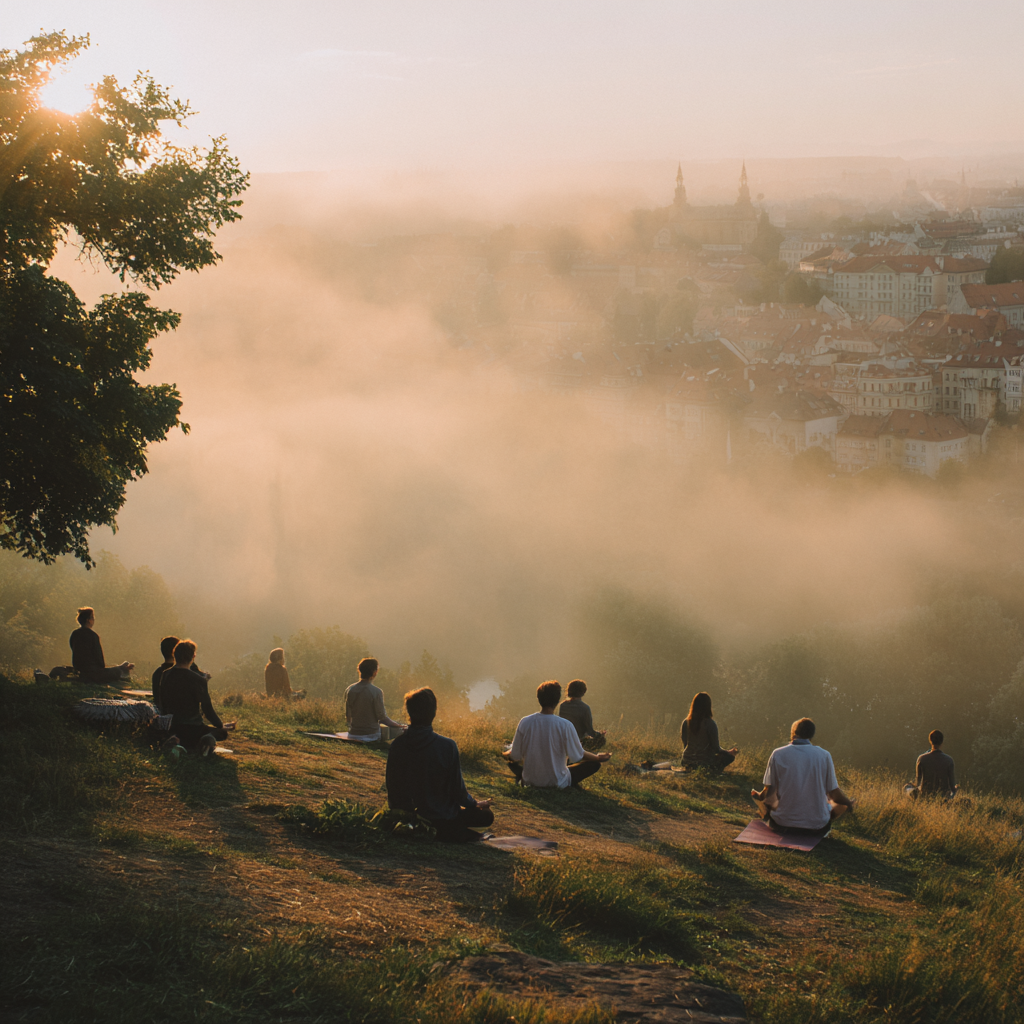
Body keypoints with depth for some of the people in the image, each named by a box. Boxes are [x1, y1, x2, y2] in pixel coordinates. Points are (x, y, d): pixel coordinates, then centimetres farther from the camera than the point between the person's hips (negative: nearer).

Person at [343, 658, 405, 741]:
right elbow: (382, 717, -8)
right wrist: (396, 725, 8)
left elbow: (348, 717, 9)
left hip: (353, 734, 5)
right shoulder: (377, 692, -14)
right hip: (371, 734, -5)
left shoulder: (349, 690, 1)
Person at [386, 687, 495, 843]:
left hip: (408, 813, 6)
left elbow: (392, 787, -1)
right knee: (486, 816, 17)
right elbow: (457, 789, -13)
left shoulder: (396, 746, -11)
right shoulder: (447, 746, -22)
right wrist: (475, 804, 9)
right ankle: (450, 834, 7)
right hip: (441, 816, -6)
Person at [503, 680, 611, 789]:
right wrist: (598, 757, 11)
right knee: (595, 763, 9)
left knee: (511, 758, 30)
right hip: (558, 783, -3)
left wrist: (505, 754, 21)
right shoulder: (565, 726, -21)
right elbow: (577, 756, -8)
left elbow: (515, 756, -3)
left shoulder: (525, 723, -13)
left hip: (530, 781, 3)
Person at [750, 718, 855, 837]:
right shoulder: (824, 755, -5)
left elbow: (769, 794, -4)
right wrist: (849, 803, 23)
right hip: (817, 828, -1)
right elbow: (834, 794, 1)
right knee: (841, 804, 27)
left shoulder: (778, 754, -5)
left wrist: (758, 795, 20)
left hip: (782, 825, 2)